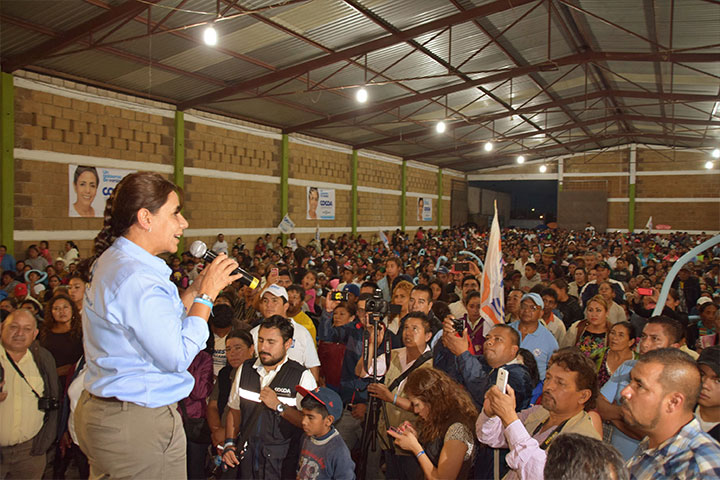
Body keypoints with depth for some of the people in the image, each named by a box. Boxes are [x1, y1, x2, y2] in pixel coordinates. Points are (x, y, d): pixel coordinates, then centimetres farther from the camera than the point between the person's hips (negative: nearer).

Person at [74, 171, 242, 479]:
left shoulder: (112, 261, 8)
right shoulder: (137, 278, -25)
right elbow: (178, 357, -22)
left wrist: (197, 288, 5)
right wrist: (206, 294, -15)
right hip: (138, 427, -10)